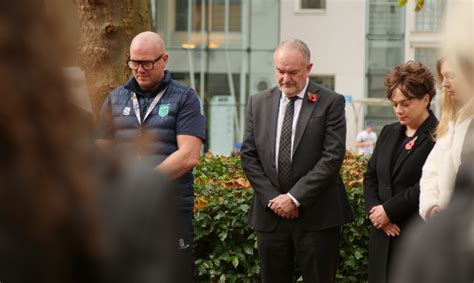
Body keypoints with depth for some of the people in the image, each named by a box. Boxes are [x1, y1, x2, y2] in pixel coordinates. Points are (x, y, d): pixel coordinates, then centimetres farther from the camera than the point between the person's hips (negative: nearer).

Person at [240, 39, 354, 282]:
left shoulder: (330, 103, -3)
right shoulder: (258, 103, 10)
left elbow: (332, 157, -10)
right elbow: (249, 156, 7)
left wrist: (295, 197, -14)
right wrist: (272, 198, -5)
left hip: (316, 216, -4)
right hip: (270, 215, 4)